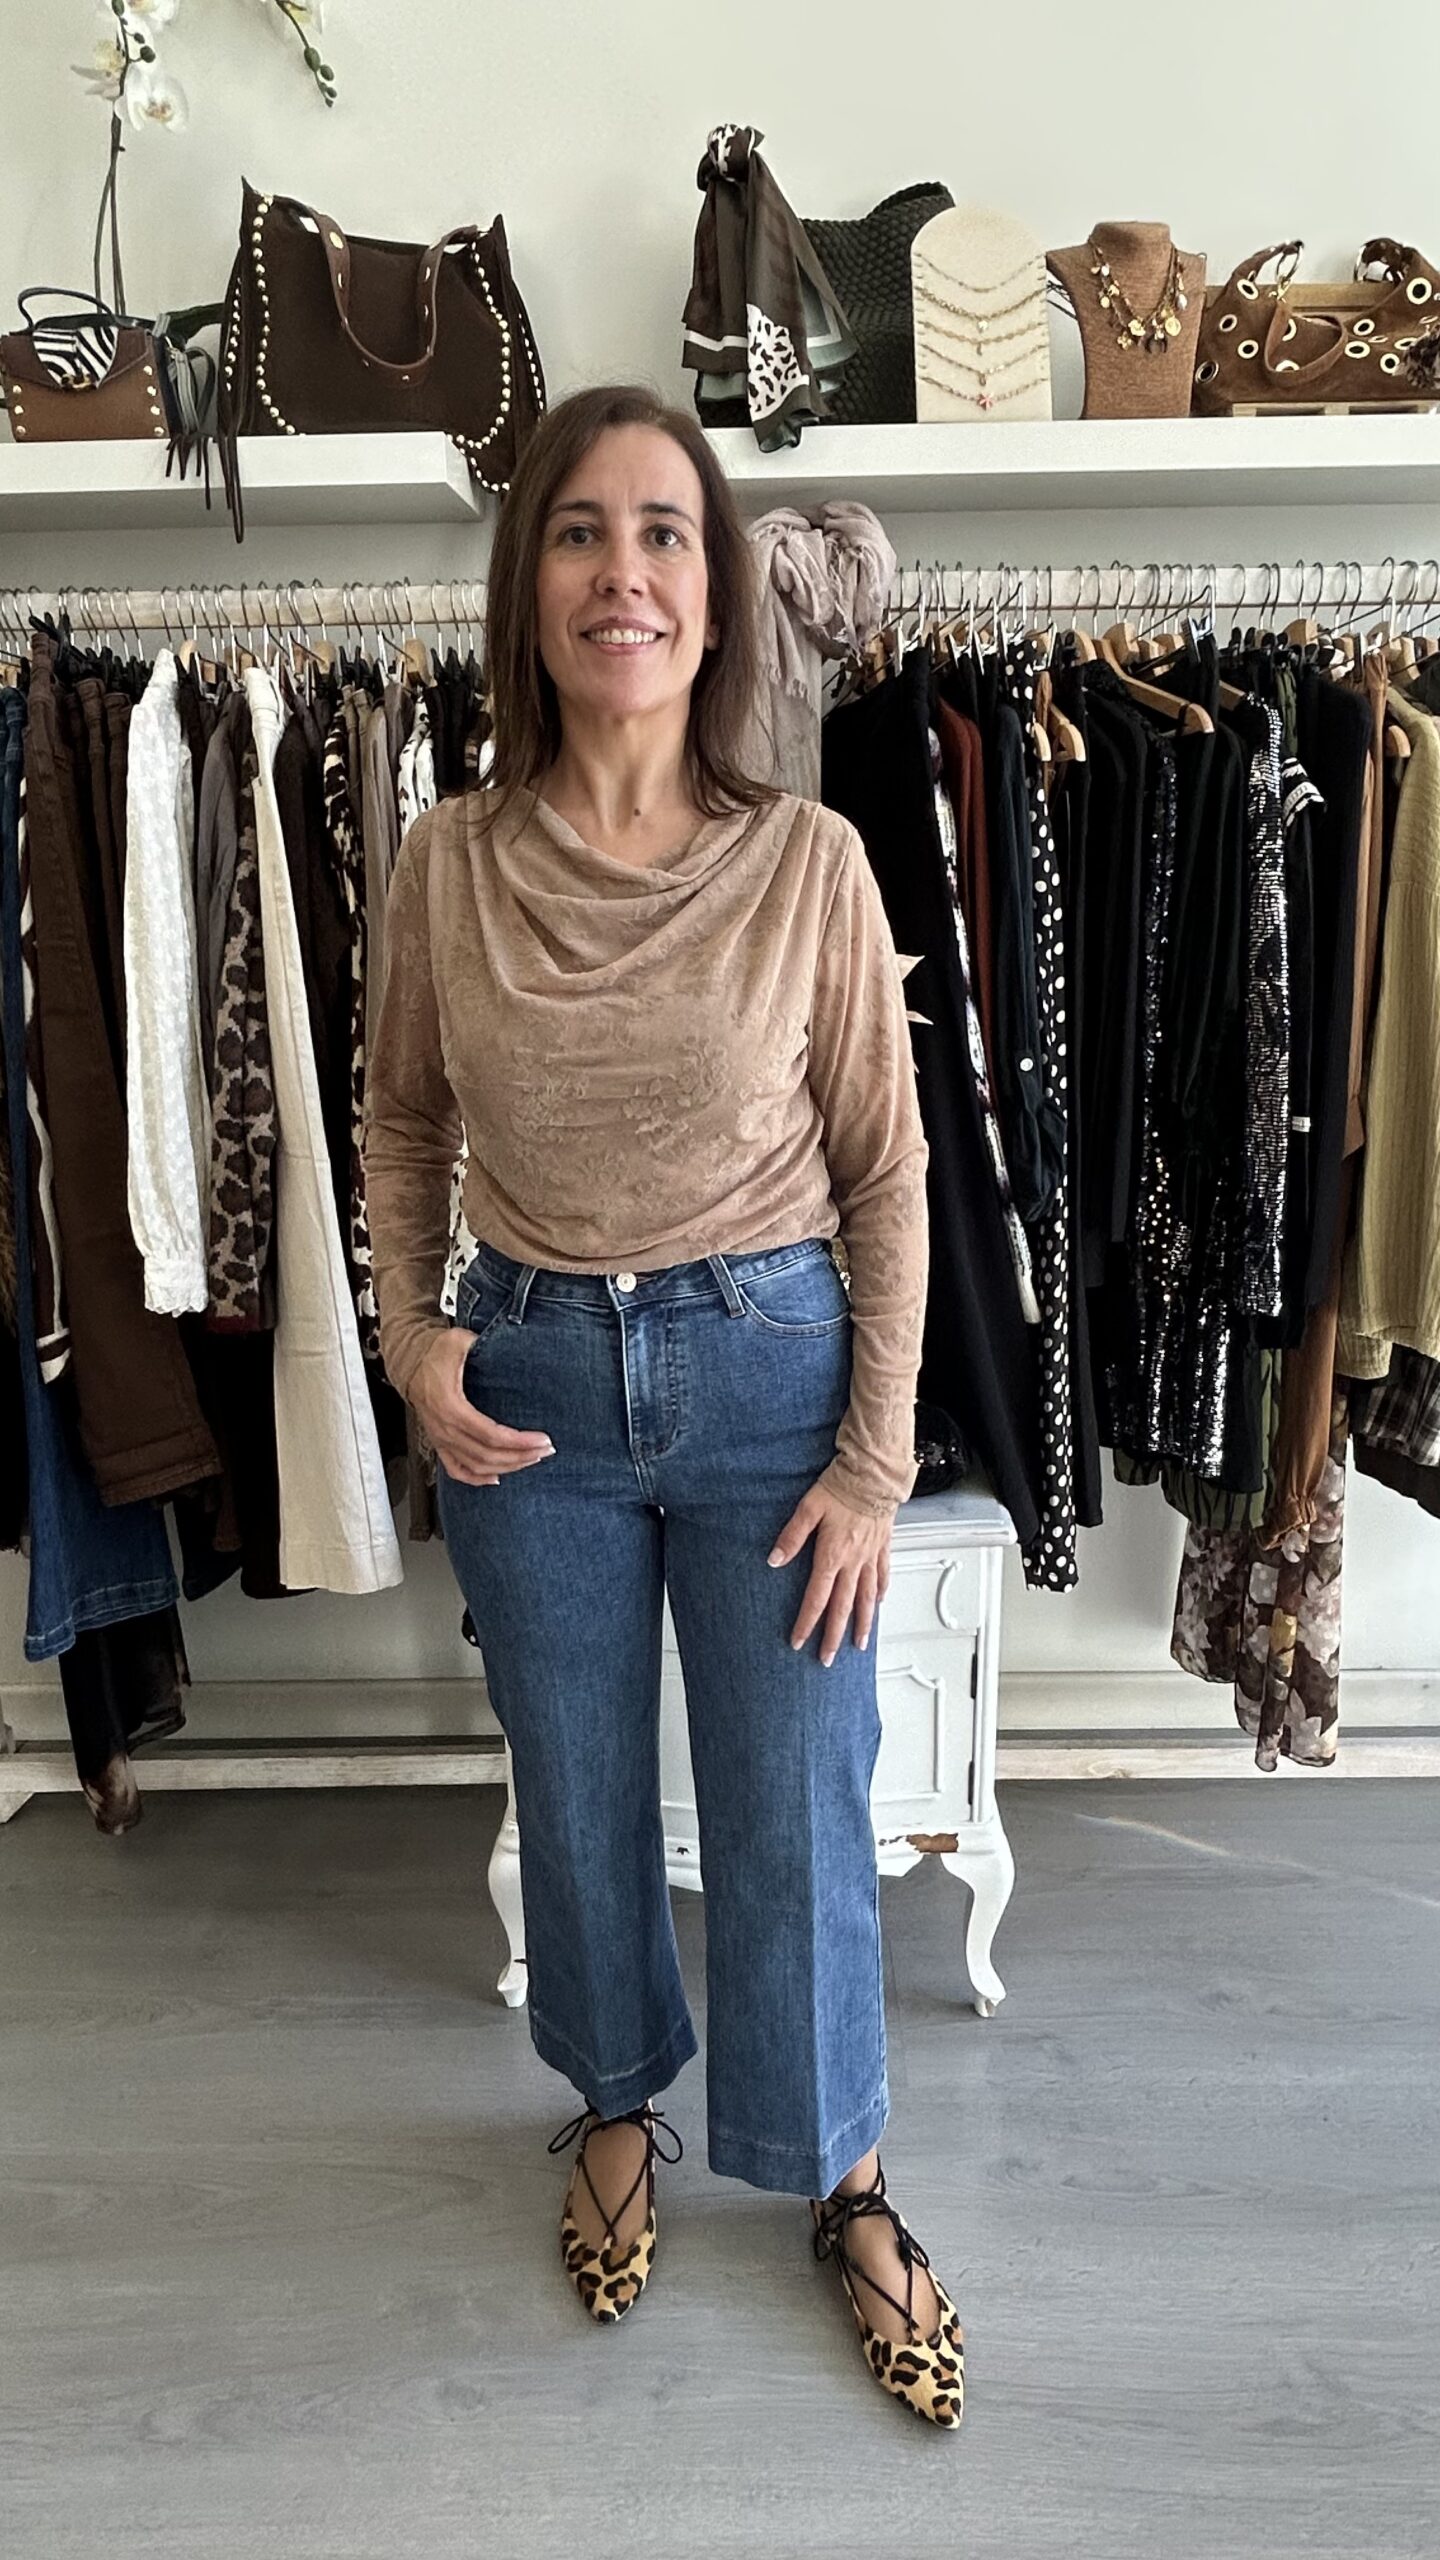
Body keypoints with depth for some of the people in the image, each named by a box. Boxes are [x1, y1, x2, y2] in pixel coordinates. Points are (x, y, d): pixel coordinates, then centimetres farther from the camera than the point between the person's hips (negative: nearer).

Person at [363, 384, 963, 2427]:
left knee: (793, 1815, 11)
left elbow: (888, 1176, -5)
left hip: (768, 1368, -1)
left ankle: (843, 2177, 40)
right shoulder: (448, 863, -6)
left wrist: (874, 1463, -6)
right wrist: (410, 1337, -4)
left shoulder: (809, 859, -11)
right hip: (531, 1381, 2)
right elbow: (402, 1120, 9)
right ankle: (622, 2101, 49)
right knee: (576, 1794, 19)